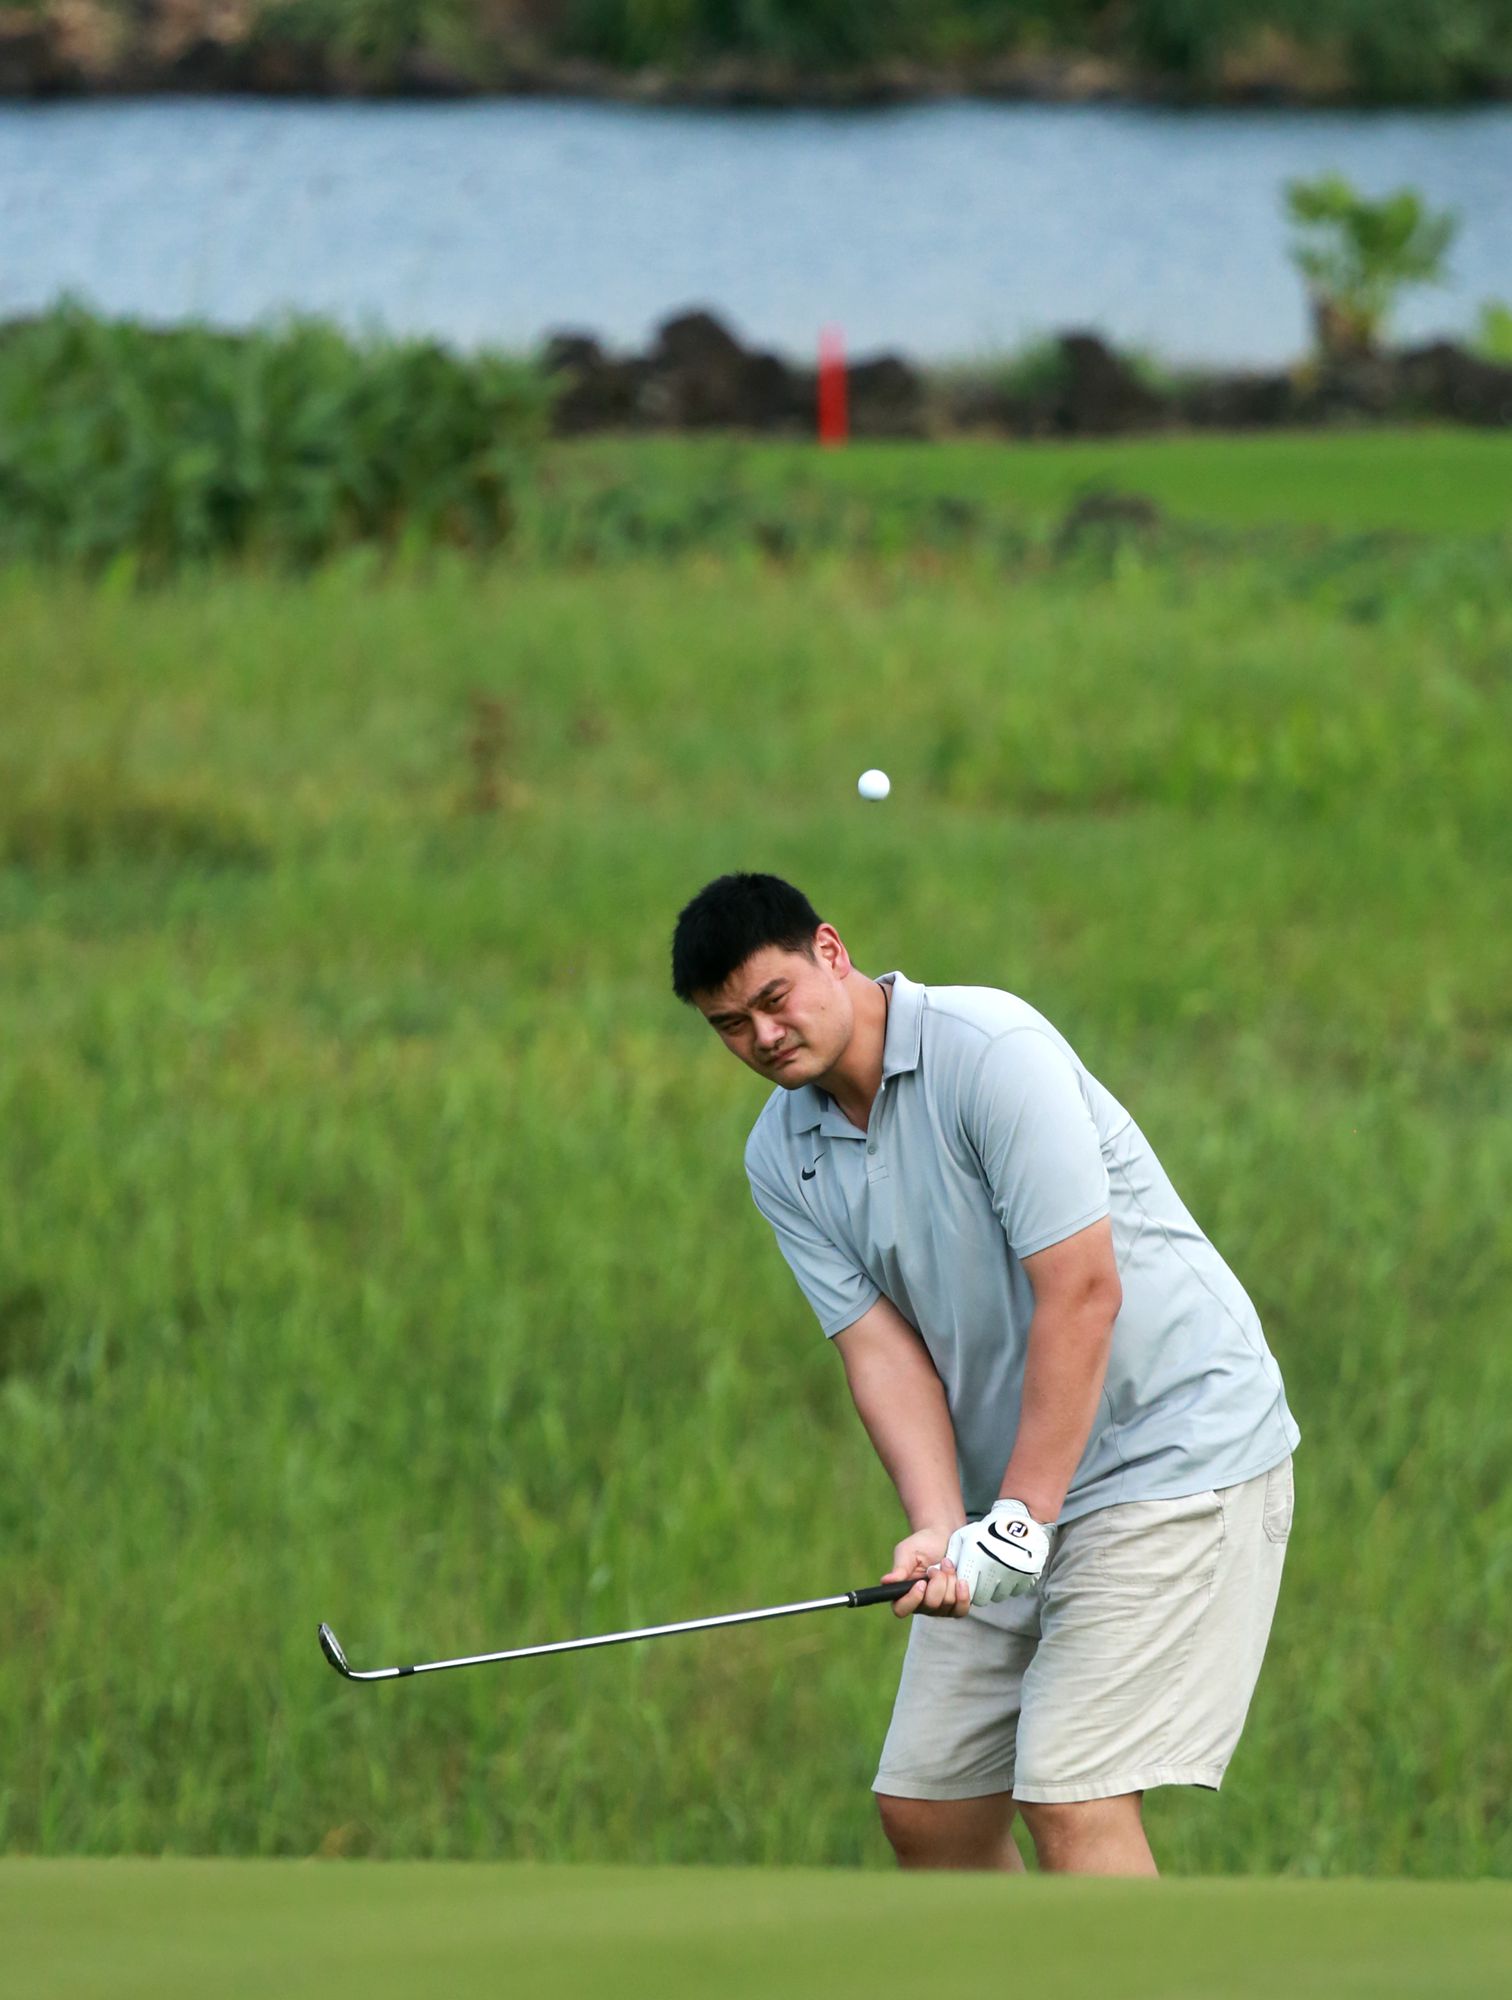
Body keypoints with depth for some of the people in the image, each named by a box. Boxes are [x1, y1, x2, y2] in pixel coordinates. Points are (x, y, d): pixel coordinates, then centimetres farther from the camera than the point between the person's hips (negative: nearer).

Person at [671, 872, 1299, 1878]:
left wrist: (1021, 1520, -22)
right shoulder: (781, 1160, 4)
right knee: (925, 1807, 5)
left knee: (1075, 1799, -17)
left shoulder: (991, 1048, -18)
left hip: (1176, 1447, -8)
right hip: (1010, 1497, 8)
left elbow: (1082, 1290, -22)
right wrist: (941, 1528, -20)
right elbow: (881, 1346, -2)